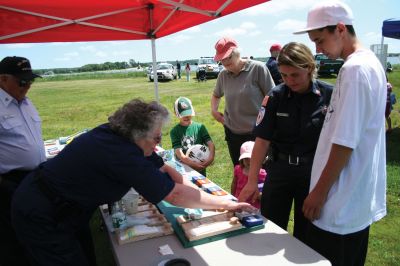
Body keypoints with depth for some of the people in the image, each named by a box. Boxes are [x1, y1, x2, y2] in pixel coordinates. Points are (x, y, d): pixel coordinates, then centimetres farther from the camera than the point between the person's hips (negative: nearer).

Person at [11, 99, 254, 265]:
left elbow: (164, 168, 1)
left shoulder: (116, 135, -7)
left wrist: (203, 196, -4)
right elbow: (176, 195, -28)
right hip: (41, 218, -8)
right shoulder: (122, 155, -33)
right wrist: (226, 204, -17)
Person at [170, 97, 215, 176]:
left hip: (200, 169, 2)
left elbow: (211, 144, -9)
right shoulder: (175, 131, -5)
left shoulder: (200, 127, -2)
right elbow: (179, 153, -14)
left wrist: (211, 157, -29)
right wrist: (193, 164, -28)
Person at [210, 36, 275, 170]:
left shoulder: (257, 68, -11)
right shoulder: (223, 75, 4)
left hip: (256, 132, -4)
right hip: (232, 133, 5)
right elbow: (216, 95, 23)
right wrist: (214, 110, 6)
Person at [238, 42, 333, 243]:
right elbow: (262, 140, -10)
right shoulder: (275, 96, -8)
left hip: (313, 172, 0)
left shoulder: (328, 95, -9)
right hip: (280, 169, 1)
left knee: (305, 234, 16)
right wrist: (252, 181, -15)